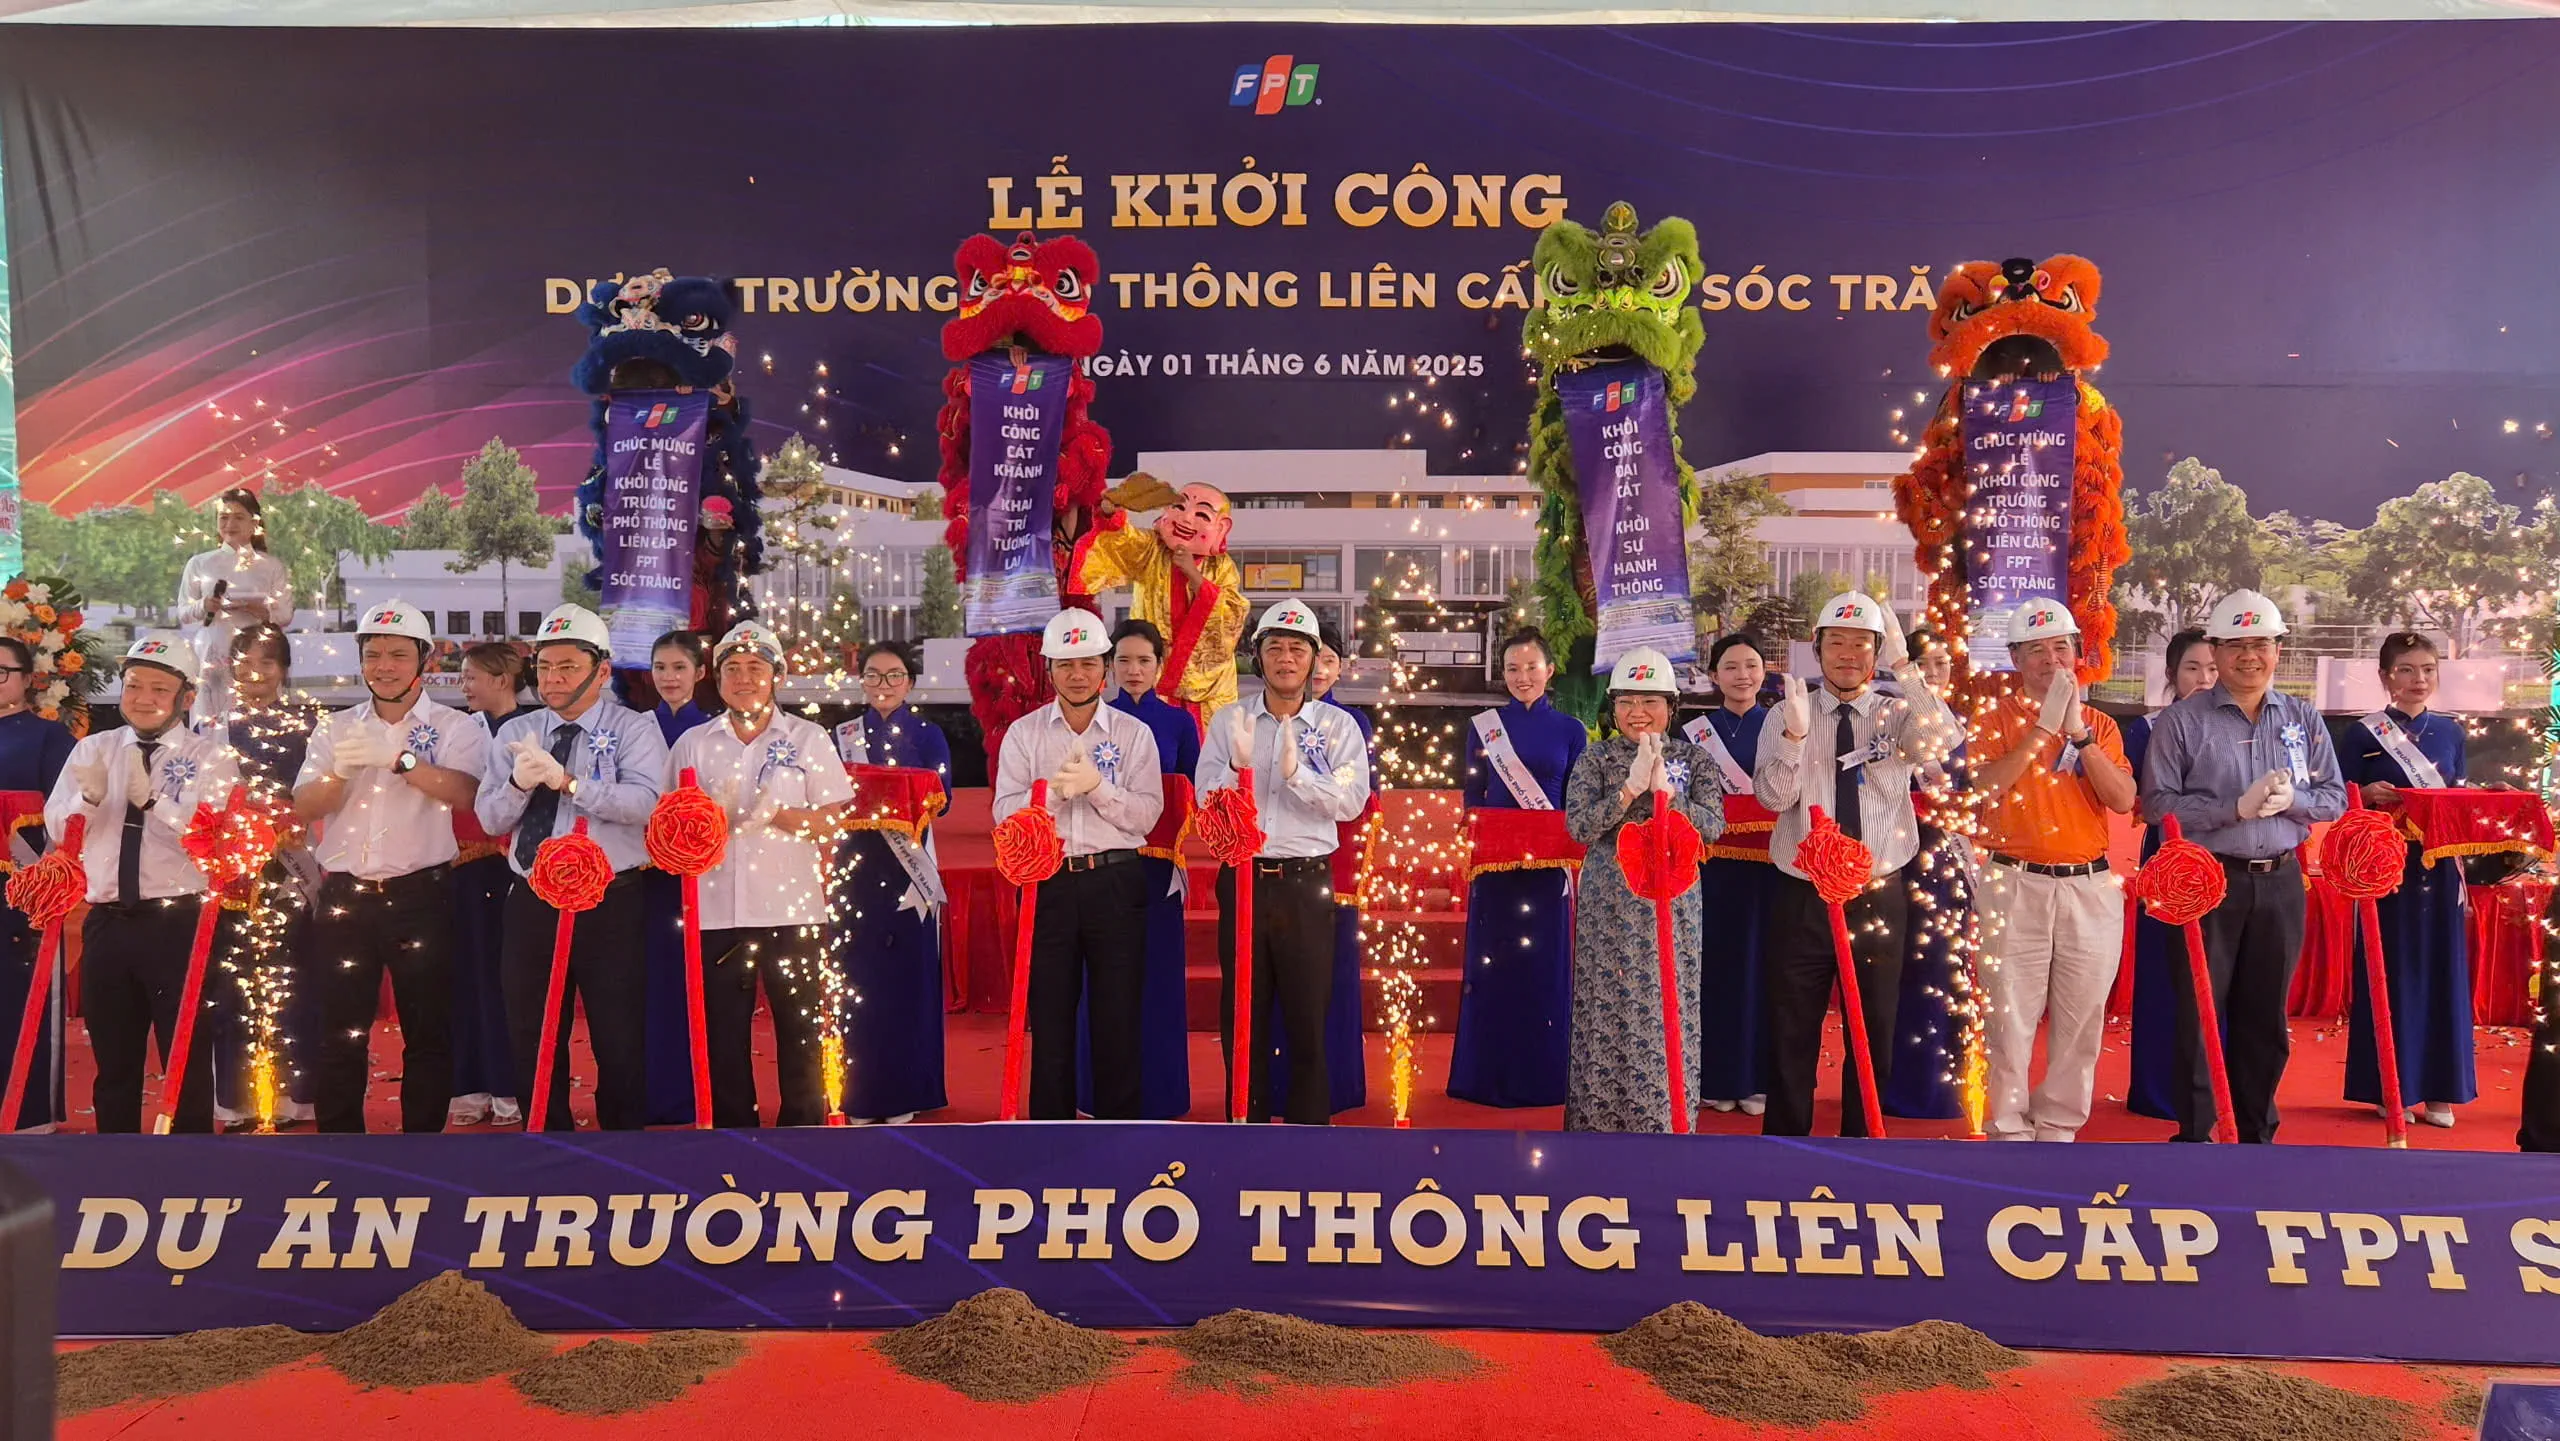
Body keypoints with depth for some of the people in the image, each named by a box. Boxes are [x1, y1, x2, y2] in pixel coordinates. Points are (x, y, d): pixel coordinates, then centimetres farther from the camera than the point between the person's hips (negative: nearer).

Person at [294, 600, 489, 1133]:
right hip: (344, 897, 3)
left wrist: (398, 759, -28)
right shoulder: (337, 730, 12)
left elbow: (464, 792, -18)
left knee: (428, 1033, 4)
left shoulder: (455, 727, 1)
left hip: (422, 895, -3)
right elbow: (304, 808, 2)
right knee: (340, 1034, 7)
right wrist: (339, 771, -17)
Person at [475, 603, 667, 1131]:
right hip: (531, 902, 4)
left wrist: (567, 781, -27)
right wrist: (519, 783, -17)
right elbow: (490, 818, 3)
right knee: (532, 1039, 14)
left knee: (620, 1040, 4)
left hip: (610, 905, -4)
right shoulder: (515, 733, 9)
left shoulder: (633, 729, -3)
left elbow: (645, 802, -19)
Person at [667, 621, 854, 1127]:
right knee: (723, 1033, 7)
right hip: (716, 913, 2)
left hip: (792, 909, -2)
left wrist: (775, 813, -16)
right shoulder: (693, 744, 10)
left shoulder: (808, 738, 5)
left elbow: (832, 820, -1)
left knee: (800, 1029, 2)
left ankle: (804, 1130, 14)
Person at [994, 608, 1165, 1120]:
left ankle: (1119, 1126, 15)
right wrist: (1056, 788, -16)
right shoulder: (1023, 733, 7)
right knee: (1050, 1011, 6)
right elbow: (1005, 813, -2)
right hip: (1048, 884, 1)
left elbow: (1147, 813, -5)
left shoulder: (1134, 733, 5)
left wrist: (1095, 785, -17)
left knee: (1118, 1014, 4)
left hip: (1116, 881, -1)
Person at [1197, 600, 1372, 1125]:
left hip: (1306, 882, -1)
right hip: (1242, 877, 2)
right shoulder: (1228, 721, 6)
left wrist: (1298, 772, -22)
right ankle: (1245, 1121, 21)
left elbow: (1351, 801, -9)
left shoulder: (1338, 725, 3)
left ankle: (1309, 1122, 15)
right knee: (1241, 1010, 9)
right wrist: (1239, 767, -20)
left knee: (1309, 1013, 4)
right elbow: (1207, 800, -2)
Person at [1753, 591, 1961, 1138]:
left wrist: (1903, 666, -27)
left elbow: (1944, 741, -21)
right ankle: (1785, 1135, 22)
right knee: (1792, 1033, 7)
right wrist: (1796, 733, -28)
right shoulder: (1786, 715, 0)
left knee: (1875, 1033, 13)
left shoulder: (1899, 715, 1)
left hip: (1879, 897, 1)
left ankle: (1860, 1137, 29)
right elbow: (1772, 795, -13)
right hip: (1801, 897, -1)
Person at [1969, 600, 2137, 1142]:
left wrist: (2079, 733, -13)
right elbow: (1985, 788, -15)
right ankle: (2009, 1128, 10)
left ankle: (2059, 1126, 21)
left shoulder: (2101, 725, 11)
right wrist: (2043, 725, -15)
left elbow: (2123, 800, -4)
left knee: (2081, 1018, 8)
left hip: (2090, 887, 3)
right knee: (2010, 1016, -2)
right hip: (2015, 884, -3)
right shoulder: (1997, 717, 3)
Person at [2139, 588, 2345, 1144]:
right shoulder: (2181, 720, -5)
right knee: (2201, 1016, 3)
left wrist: (2291, 799, -13)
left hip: (2280, 883, 4)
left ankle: (2255, 1132, 25)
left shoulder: (2303, 719, 8)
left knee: (2265, 1018, 12)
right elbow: (2158, 804, -11)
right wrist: (2236, 807, -20)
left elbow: (2335, 800, 7)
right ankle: (2196, 1134, 12)